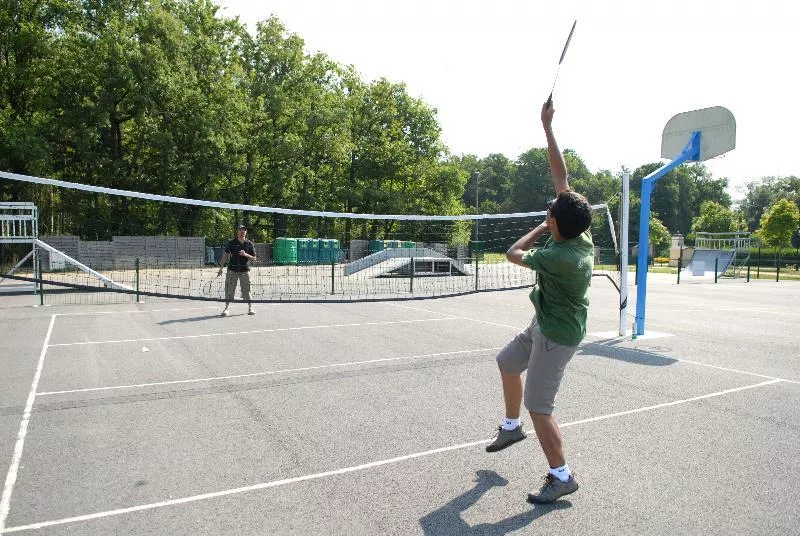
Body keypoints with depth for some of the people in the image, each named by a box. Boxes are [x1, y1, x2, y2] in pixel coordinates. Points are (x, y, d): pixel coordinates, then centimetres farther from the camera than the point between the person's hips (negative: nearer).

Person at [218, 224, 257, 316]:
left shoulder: (249, 244, 4)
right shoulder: (231, 243, 1)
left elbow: (254, 258, 6)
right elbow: (225, 255, 3)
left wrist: (245, 254, -13)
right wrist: (221, 268, -1)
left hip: (244, 270, 1)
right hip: (232, 269, -1)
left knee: (246, 289, 4)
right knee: (229, 289, -1)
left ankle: (250, 307, 17)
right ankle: (226, 308, 6)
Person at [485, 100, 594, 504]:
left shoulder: (561, 256, -33)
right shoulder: (580, 230, -10)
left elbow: (514, 253, -17)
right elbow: (561, 177, -6)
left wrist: (540, 229, -4)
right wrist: (548, 128, -3)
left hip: (557, 335, -10)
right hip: (544, 324, 10)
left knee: (538, 406, -4)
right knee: (507, 363, 25)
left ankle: (561, 477, 11)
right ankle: (512, 427, 43)